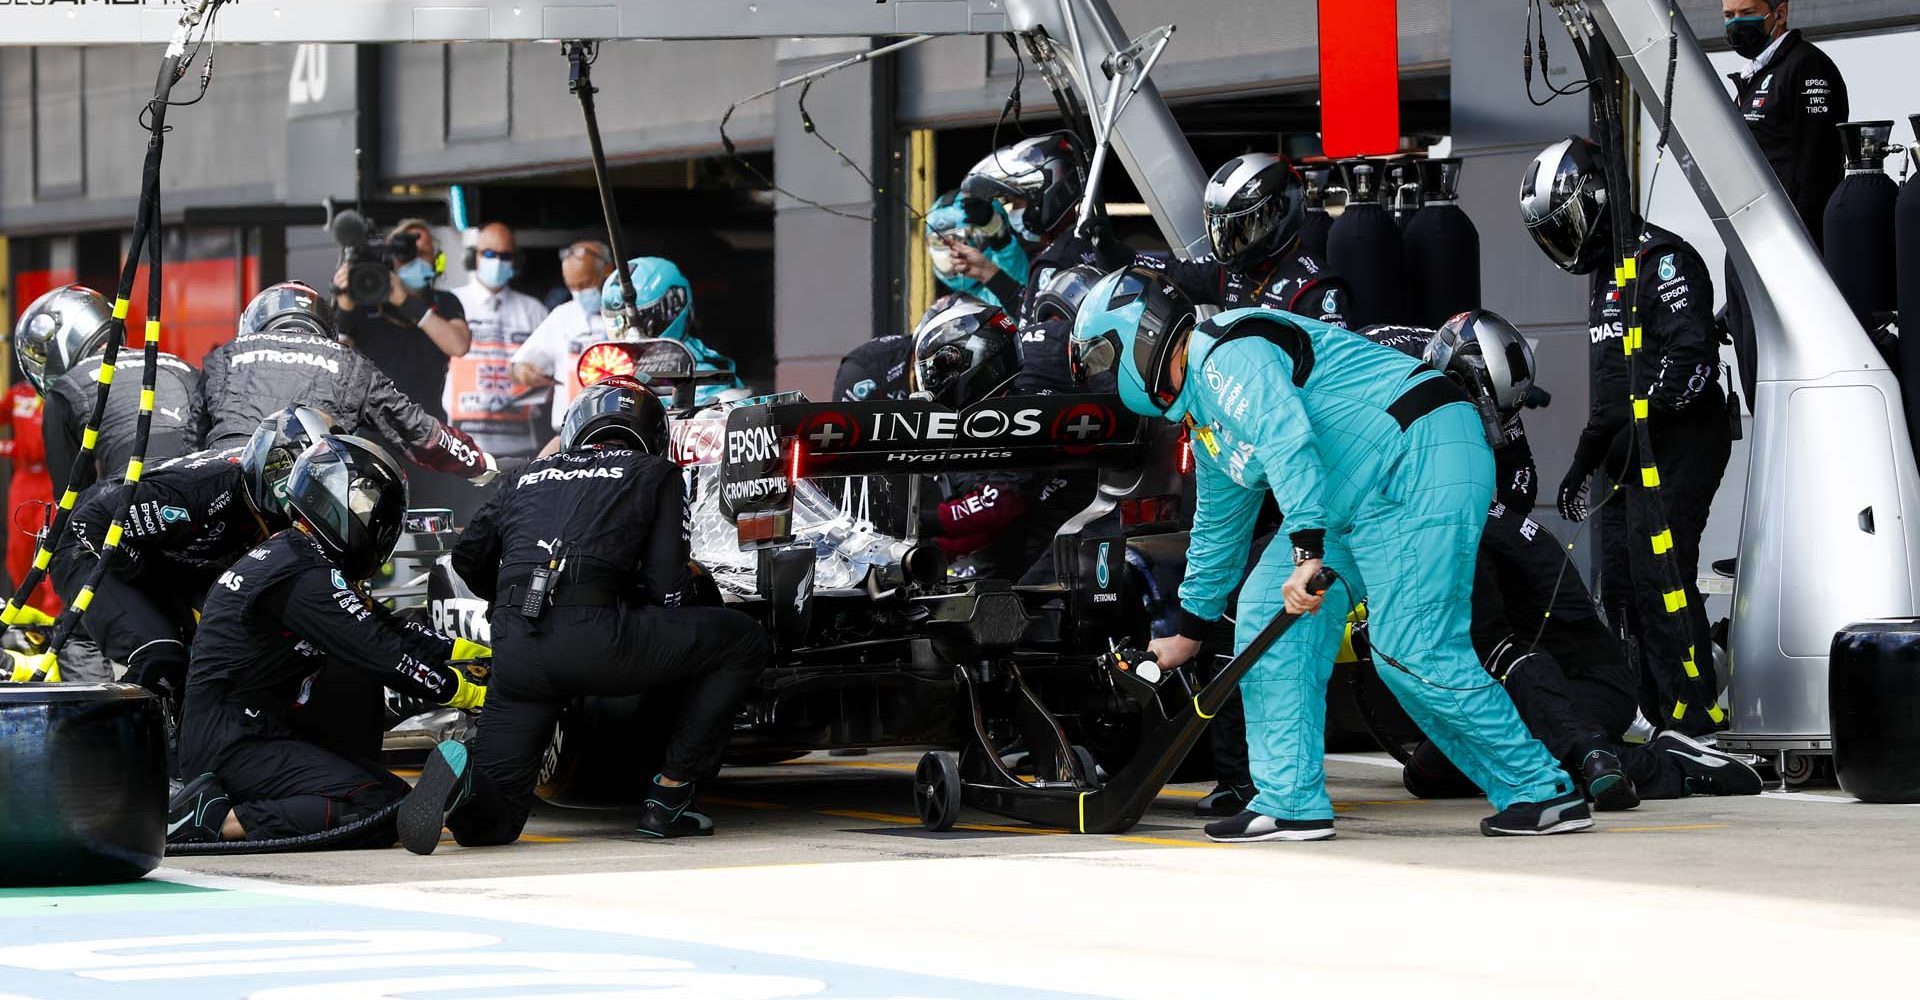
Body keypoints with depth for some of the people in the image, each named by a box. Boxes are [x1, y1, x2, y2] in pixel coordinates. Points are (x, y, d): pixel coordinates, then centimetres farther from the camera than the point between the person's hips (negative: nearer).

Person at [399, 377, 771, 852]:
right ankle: (668, 799, 10)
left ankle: (460, 772, -23)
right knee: (746, 642, 14)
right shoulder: (655, 474, 18)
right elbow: (665, 585, 10)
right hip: (594, 633, -5)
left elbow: (468, 557, 34)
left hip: (516, 652, 5)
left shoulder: (531, 475, 30)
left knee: (490, 823, 14)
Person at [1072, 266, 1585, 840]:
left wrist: (1306, 549, -35)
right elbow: (1218, 523, 36)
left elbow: (1287, 438, -28)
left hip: (1425, 459, -11)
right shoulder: (1203, 415, 23)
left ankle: (1544, 793, -7)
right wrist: (1189, 631, 43)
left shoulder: (1226, 353, -11)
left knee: (1413, 653, -15)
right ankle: (1290, 802, 4)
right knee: (1269, 610, 6)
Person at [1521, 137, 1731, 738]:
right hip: (1631, 461, 10)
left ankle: (1698, 720, -14)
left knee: (1662, 581, -15)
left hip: (1678, 448, -10)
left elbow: (1692, 357, -21)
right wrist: (1584, 460, 27)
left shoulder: (1663, 261, -11)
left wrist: (1639, 428, -22)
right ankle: (1661, 718, 10)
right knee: (1622, 589, 7)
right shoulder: (1606, 274, 21)